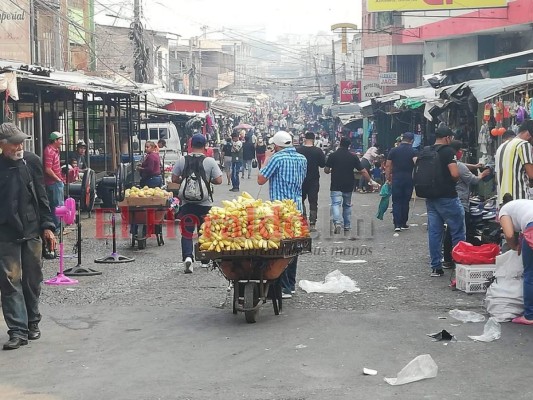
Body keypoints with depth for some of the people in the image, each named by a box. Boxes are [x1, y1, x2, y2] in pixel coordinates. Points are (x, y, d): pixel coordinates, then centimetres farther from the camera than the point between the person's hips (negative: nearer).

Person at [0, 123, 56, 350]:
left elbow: (41, 197, 7)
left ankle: (32, 322, 26)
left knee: (33, 280, 11)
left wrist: (47, 226, 3)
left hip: (32, 231, 2)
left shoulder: (31, 162, 2)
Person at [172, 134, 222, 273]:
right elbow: (218, 180, -7)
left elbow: (174, 179, 2)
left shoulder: (182, 161, -2)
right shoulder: (210, 161, -7)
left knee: (187, 232, 4)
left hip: (187, 203, 0)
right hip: (205, 203, 0)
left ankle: (187, 256, -16)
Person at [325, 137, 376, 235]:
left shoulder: (333, 155, -6)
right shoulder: (353, 157, 0)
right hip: (348, 185, 3)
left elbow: (326, 170, -5)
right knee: (347, 205, 16)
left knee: (336, 204, -8)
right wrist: (371, 181, 9)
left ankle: (337, 223, -30)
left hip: (336, 185, -3)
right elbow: (363, 171, 0)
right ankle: (347, 227, 21)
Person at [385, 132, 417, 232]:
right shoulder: (413, 151, -2)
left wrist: (388, 179, 10)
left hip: (396, 178, 0)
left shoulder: (393, 151, 4)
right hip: (408, 178, 0)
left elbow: (388, 166, 3)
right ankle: (403, 223, 15)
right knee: (405, 201, 11)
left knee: (396, 201, 3)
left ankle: (397, 224, -7)